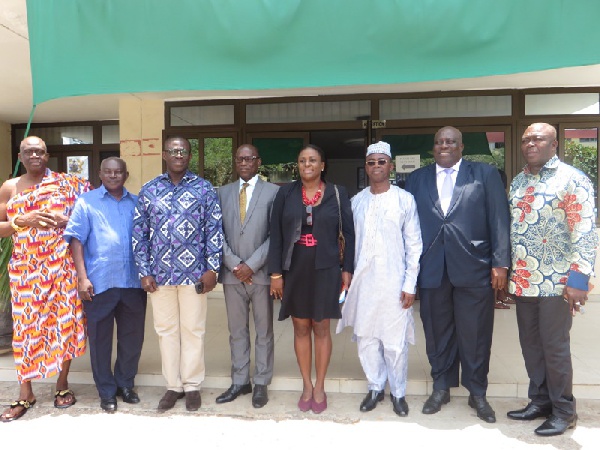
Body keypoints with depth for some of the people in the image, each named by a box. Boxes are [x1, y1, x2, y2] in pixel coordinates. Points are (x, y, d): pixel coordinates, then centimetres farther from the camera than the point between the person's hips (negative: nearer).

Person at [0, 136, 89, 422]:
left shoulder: (64, 183, 4)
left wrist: (67, 220, -8)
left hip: (61, 264, -1)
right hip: (25, 267, 1)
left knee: (64, 321, 3)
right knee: (26, 324, 4)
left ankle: (62, 384, 20)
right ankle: (25, 393, 16)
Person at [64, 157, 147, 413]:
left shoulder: (136, 203, 11)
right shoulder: (87, 202, 2)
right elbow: (76, 240, -3)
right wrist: (82, 277, -11)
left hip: (133, 282, 3)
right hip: (99, 283, -2)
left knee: (133, 336, 11)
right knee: (100, 338, 8)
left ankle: (125, 383, 30)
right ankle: (107, 391, 23)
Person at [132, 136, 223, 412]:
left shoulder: (204, 189, 0)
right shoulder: (149, 190, 5)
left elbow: (215, 230, -1)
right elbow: (139, 233, 6)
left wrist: (212, 269, -7)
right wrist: (144, 272, 0)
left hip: (194, 272, -2)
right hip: (159, 273, 2)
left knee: (193, 329, 7)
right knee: (165, 329, 11)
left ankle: (192, 386, 23)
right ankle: (173, 386, 27)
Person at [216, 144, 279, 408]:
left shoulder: (273, 192, 0)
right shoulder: (223, 193, 10)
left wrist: (251, 265, -12)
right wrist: (234, 264, -7)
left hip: (261, 272, -3)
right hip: (232, 273, 3)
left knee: (264, 331, 8)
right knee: (237, 331, 12)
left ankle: (261, 383, 20)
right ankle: (239, 381, 24)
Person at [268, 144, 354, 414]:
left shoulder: (337, 194, 0)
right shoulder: (286, 193, 1)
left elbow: (349, 234, 2)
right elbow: (276, 235, 0)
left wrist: (347, 269, -3)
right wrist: (275, 273, -3)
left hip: (325, 270, -1)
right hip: (294, 270, 1)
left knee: (321, 328, 6)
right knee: (301, 328, 9)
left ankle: (320, 387, 21)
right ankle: (307, 385, 24)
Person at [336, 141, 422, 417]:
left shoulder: (405, 199, -3)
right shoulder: (356, 201, 6)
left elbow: (414, 245, -3)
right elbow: (352, 241, 10)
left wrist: (410, 284, -6)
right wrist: (349, 275, 6)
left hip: (394, 282, -3)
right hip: (363, 281, 3)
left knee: (395, 340, 4)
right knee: (365, 338, 10)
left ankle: (398, 392, 25)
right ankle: (375, 388, 29)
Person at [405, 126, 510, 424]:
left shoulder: (485, 174, 4)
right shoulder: (417, 179, 11)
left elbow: (499, 220, -1)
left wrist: (501, 263, -7)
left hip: (473, 268, -2)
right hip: (431, 269, 2)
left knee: (475, 334, 7)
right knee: (437, 332, 12)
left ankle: (477, 393, 25)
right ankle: (441, 387, 30)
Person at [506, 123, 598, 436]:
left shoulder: (572, 179, -7)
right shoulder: (517, 183, 12)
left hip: (556, 281, -6)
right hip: (523, 281, 6)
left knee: (555, 347, 2)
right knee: (530, 344, 13)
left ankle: (563, 410, 19)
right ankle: (540, 401, 28)